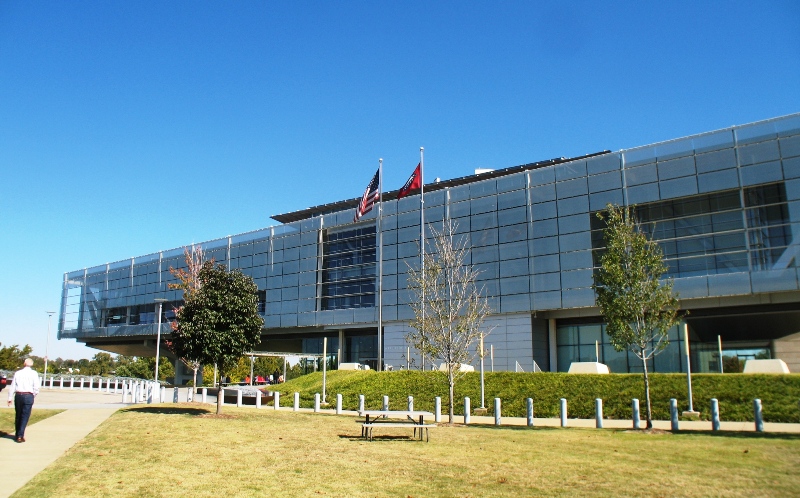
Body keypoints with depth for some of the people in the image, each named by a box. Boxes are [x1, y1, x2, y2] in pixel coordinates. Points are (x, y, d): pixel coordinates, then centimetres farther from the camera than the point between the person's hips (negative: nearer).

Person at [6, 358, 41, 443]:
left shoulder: (18, 373, 7)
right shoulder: (34, 373, -1)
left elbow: (13, 386, 7)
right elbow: (37, 387, -6)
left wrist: (10, 398, 10)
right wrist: (34, 395, 8)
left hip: (18, 395, 3)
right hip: (28, 396, -3)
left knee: (18, 416, 15)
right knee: (25, 417, 0)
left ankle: (17, 435, 24)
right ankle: (20, 436, -5)